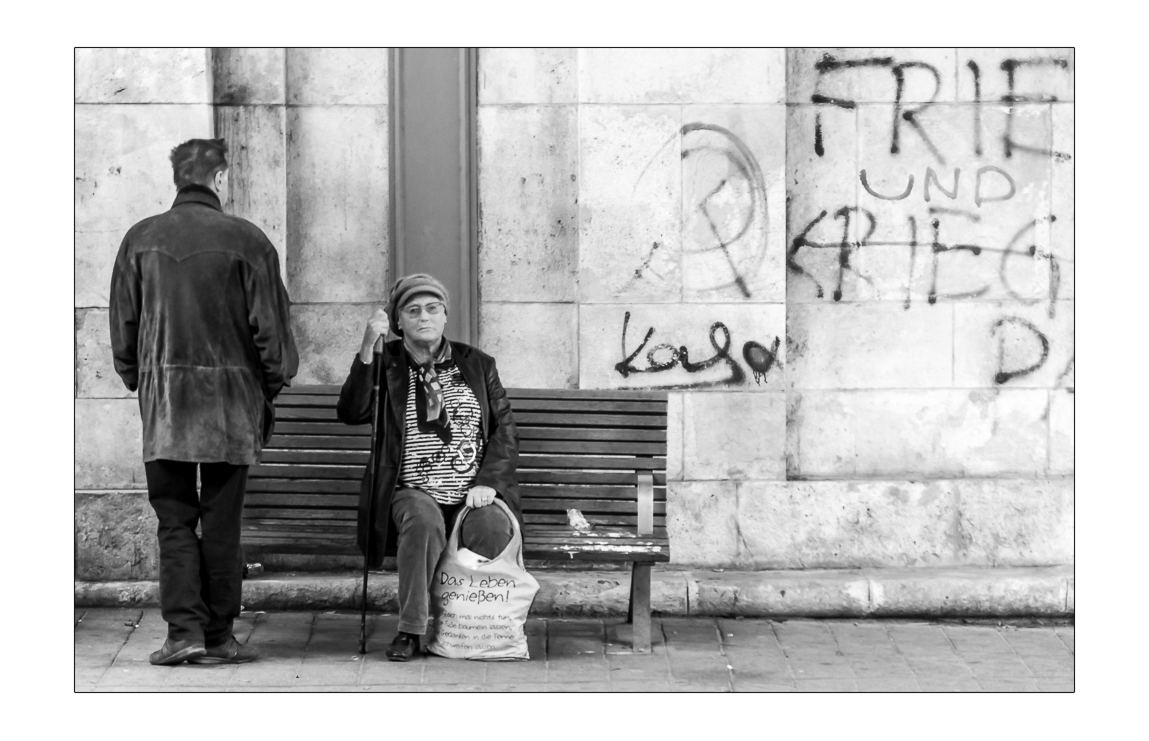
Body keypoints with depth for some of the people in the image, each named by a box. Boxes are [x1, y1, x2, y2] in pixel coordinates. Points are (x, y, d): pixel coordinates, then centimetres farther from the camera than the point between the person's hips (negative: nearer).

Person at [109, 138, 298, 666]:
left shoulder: (141, 240, 3)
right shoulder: (245, 240, -5)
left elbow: (122, 325, 7)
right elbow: (270, 325, -3)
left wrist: (138, 381, 18)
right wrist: (273, 383, 10)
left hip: (163, 401, 1)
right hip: (231, 400, -1)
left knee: (175, 521, 5)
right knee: (221, 523, 5)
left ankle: (184, 630, -6)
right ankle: (219, 638, 7)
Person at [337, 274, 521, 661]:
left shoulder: (477, 364, 14)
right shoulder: (385, 365, 9)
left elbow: (505, 429, 11)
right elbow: (350, 412, -8)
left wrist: (487, 481, -6)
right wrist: (367, 349, -18)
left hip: (474, 494, 1)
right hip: (413, 494, -1)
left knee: (492, 528, -33)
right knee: (424, 521, -37)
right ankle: (410, 630, -28)